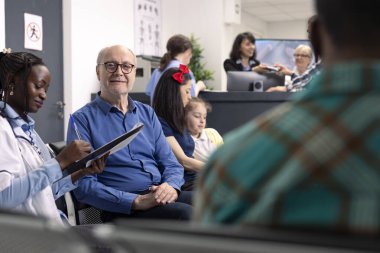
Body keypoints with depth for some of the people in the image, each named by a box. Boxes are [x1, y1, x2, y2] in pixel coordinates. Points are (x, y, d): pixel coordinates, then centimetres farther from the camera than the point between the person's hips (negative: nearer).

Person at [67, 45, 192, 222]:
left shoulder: (147, 113, 17)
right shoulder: (83, 119, 1)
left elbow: (171, 164, 14)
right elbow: (84, 185, -9)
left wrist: (171, 186, -11)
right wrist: (137, 201, -20)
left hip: (162, 200, 6)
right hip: (122, 209, -6)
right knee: (185, 214, -32)